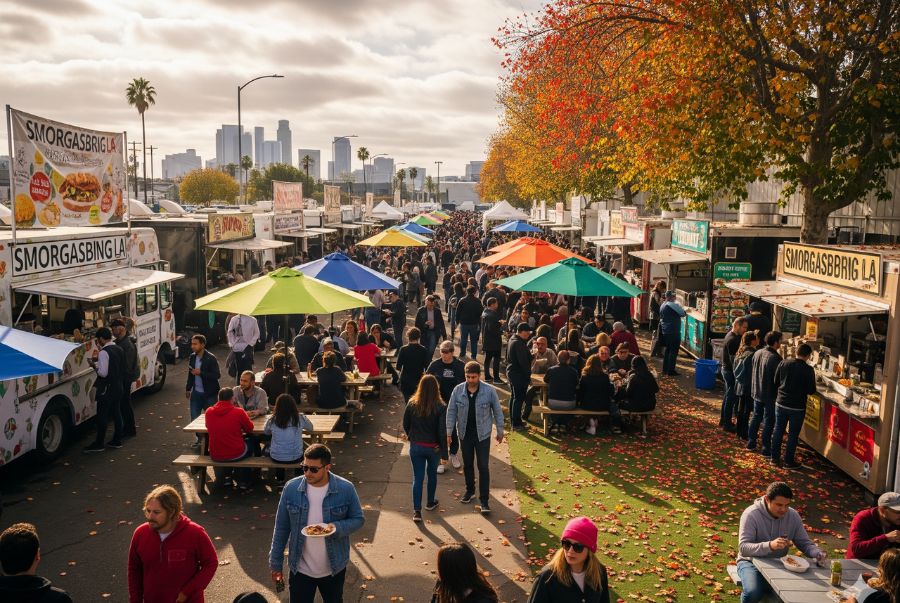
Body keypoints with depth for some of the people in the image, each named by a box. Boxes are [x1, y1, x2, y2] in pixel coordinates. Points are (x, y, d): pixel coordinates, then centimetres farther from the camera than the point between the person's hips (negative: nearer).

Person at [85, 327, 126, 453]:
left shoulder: (104, 352, -18)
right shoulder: (119, 349, 8)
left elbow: (103, 373, -21)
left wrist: (94, 366, -6)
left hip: (107, 388, -8)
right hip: (118, 386, 8)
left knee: (102, 415, -1)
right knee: (116, 413, 13)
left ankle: (99, 444, 5)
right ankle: (117, 440, 20)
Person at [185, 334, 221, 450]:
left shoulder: (211, 358, -16)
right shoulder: (192, 357, 4)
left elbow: (217, 375, -19)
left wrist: (201, 373, -26)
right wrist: (188, 389, 19)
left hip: (209, 393, -6)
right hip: (196, 393, 6)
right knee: (194, 417, 8)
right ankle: (200, 438, 26)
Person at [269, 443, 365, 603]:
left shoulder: (346, 489, -15)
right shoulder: (291, 488, -11)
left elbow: (358, 519, -4)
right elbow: (281, 528, -2)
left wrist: (337, 528, -24)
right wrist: (276, 564, 2)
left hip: (334, 569, 0)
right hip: (300, 570, 1)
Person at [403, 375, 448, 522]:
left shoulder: (412, 404, -10)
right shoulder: (440, 407, -18)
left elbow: (406, 425, 1)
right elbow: (442, 432, -17)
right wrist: (444, 453, -9)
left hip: (416, 447, 1)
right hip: (433, 447, -1)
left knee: (417, 478, 8)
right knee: (432, 474, 23)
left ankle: (417, 511, 5)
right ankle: (430, 503, 39)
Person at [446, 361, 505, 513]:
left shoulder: (489, 391, -13)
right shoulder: (458, 390, -9)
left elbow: (497, 411, -3)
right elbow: (451, 411, -1)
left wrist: (500, 431, 2)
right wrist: (449, 432, -2)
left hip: (482, 435, -2)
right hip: (465, 434, 3)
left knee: (483, 467, -1)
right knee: (467, 464, 17)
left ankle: (484, 499, 7)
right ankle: (470, 490, 38)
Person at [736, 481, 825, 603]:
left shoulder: (793, 515, -5)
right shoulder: (751, 514, -20)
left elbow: (805, 543, 5)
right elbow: (743, 548, -27)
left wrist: (817, 553, -18)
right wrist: (770, 545, -44)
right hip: (751, 562, -4)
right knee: (753, 593, -32)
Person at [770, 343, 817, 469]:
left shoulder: (783, 363, -5)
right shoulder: (808, 369, -16)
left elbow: (776, 381, 4)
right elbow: (811, 391, -9)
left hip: (780, 403, 4)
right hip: (797, 407, -4)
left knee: (778, 431, 15)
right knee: (793, 434, 9)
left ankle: (775, 458, 23)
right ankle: (789, 461, 18)